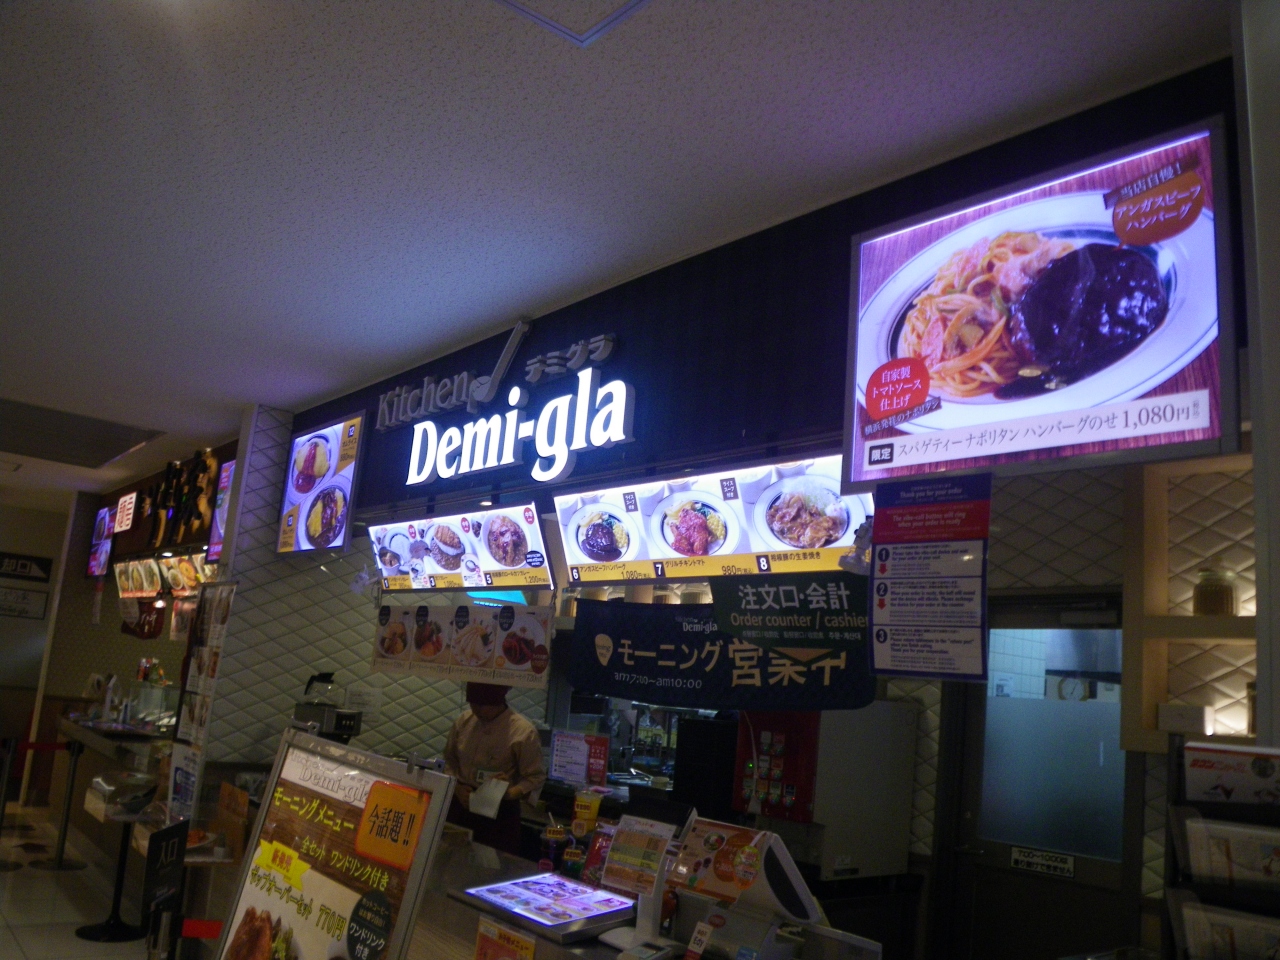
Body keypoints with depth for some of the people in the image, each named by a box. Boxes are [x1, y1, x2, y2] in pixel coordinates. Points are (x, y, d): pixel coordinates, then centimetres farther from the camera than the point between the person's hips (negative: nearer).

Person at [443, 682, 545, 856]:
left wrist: (510, 793, -25)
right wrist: (457, 787, -5)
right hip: (460, 805, 4)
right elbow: (449, 761, 11)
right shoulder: (463, 721, -2)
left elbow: (535, 777, -10)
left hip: (499, 813, -4)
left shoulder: (524, 732, -15)